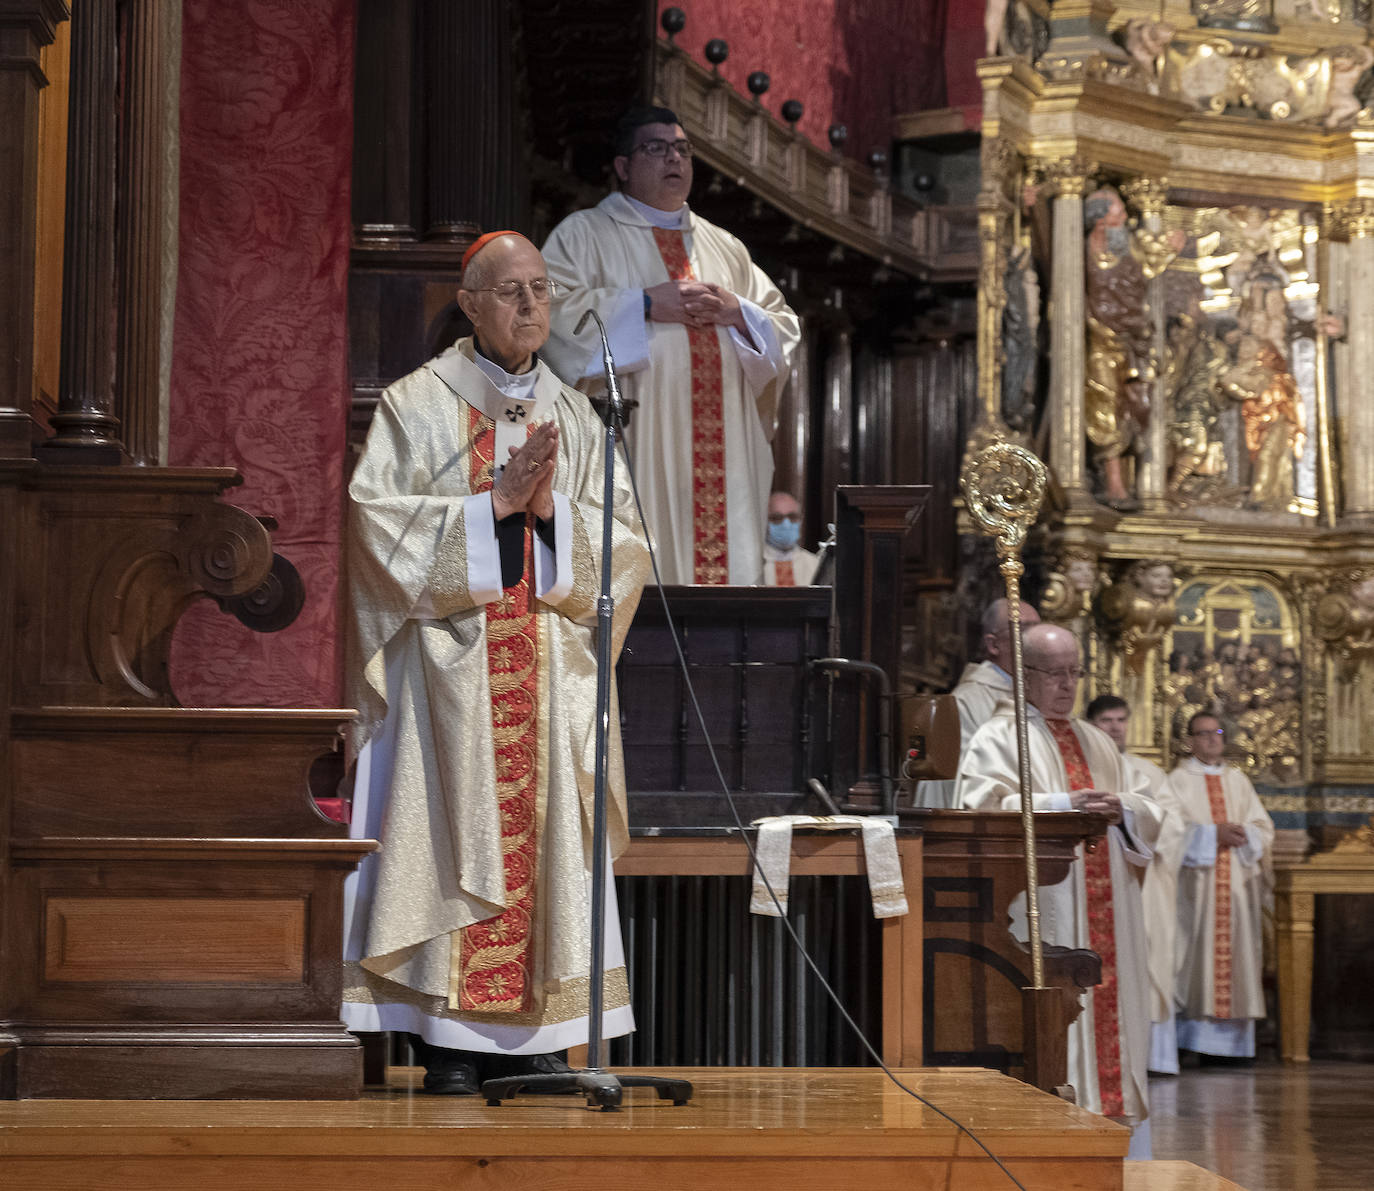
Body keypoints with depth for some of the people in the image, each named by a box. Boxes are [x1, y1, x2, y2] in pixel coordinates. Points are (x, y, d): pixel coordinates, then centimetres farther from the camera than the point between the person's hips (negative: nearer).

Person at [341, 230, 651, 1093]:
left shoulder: (574, 417, 15)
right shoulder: (416, 404, 4)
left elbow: (622, 542, 9)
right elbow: (382, 521, -8)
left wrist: (551, 509, -9)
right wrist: (495, 502, -12)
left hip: (550, 666, 4)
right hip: (447, 660, -4)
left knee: (539, 834, 0)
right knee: (454, 829, -8)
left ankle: (526, 1037, 4)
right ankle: (447, 1037, -5)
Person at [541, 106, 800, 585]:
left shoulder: (724, 247, 24)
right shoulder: (583, 234, 9)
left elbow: (785, 329, 20)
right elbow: (550, 310, -8)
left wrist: (736, 311, -1)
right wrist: (644, 304, -11)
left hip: (722, 451, 5)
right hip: (634, 450, -5)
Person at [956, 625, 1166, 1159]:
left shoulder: (1097, 743, 23)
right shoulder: (998, 739, 3)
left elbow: (1149, 815, 18)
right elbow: (983, 812, -13)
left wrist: (1121, 810, -5)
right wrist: (1061, 806, -20)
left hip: (1105, 914, 6)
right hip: (1041, 911, -6)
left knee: (1111, 1013, 2)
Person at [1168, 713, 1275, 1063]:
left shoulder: (1238, 780, 17)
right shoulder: (1178, 780, 5)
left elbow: (1263, 827, 12)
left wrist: (1244, 834, -9)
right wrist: (1214, 834, -15)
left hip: (1237, 883, 4)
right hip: (1197, 880, -4)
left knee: (1235, 952, -1)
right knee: (1199, 951, -9)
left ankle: (1234, 1040, 0)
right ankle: (1196, 1039, -8)